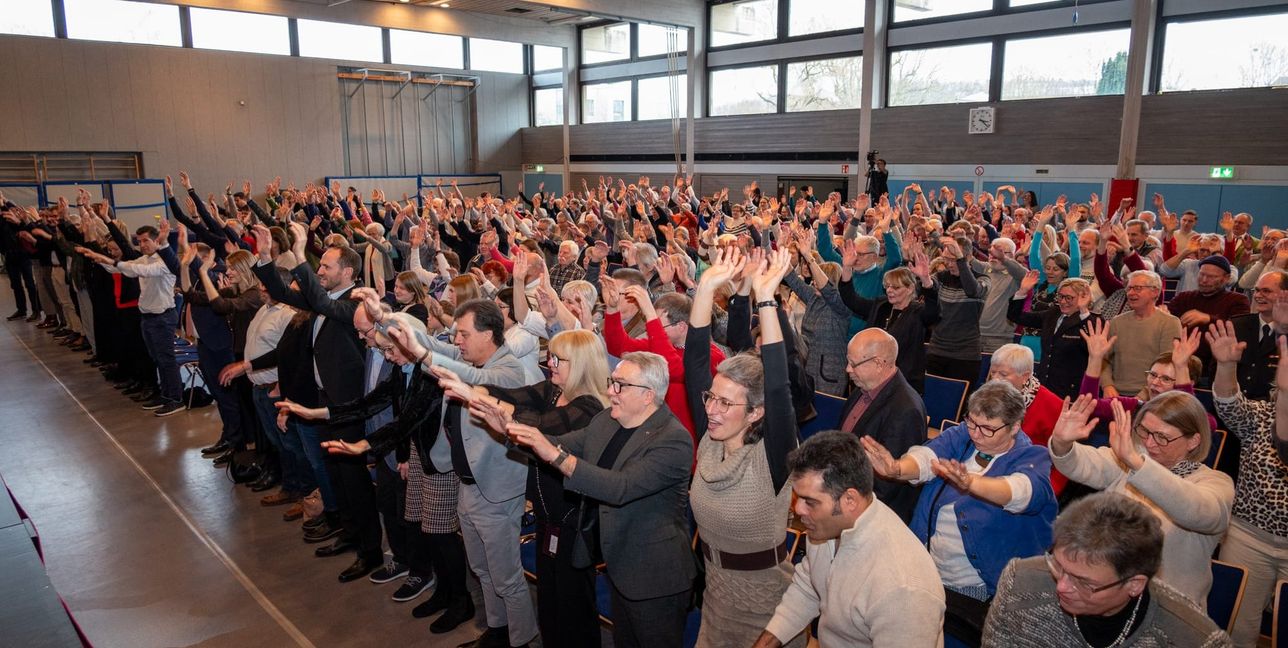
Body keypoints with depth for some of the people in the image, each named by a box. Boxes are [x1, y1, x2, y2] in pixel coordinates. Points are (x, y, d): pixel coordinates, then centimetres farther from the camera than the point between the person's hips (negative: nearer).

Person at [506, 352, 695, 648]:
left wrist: (555, 454, -37)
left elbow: (621, 487, -34)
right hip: (618, 564, 8)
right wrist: (512, 427, -11)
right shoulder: (606, 420, 1)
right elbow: (563, 444, 5)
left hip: (653, 576, -8)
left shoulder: (674, 440, -26)